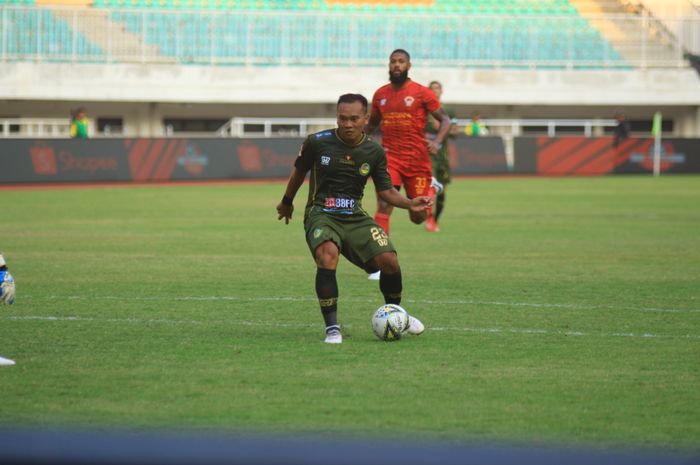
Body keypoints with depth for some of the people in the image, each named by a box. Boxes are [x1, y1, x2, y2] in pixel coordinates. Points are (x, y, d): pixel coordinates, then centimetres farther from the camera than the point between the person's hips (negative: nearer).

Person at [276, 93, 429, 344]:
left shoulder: (374, 152, -1)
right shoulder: (317, 142, -7)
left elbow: (385, 190, 10)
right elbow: (299, 171, 12)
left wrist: (409, 203, -8)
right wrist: (287, 202, 26)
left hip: (355, 217, 3)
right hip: (321, 215, -3)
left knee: (388, 260, -15)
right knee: (328, 255, -34)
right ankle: (332, 328, -26)